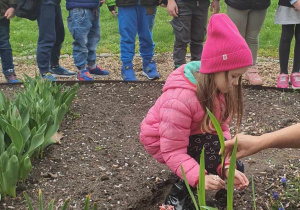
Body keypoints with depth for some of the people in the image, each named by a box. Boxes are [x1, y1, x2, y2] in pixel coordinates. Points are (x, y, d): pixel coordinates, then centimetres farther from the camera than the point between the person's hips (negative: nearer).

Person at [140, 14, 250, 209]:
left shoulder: (218, 86, -14)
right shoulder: (179, 99, -38)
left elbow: (222, 128, -16)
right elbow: (173, 152, -34)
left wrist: (228, 167, -30)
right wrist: (200, 178, -48)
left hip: (196, 137, 7)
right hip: (162, 142, -7)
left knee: (234, 168, 0)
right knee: (215, 147, -31)